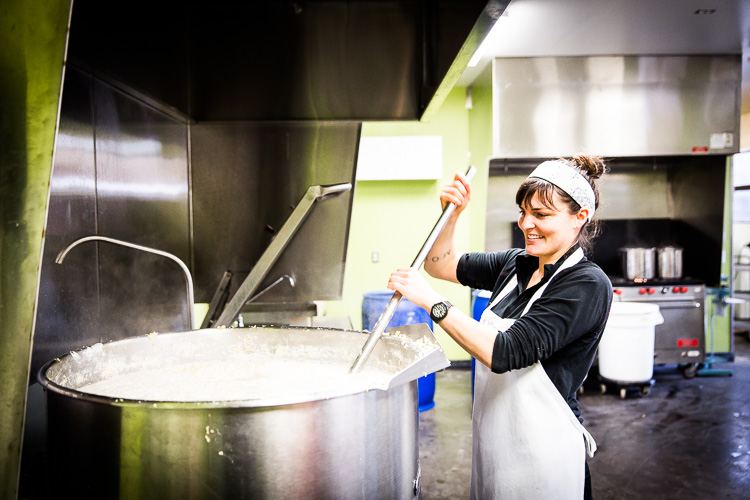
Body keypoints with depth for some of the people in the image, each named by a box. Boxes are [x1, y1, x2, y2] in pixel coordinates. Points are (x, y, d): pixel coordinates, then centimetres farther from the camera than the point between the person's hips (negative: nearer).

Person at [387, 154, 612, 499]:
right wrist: (452, 214, -6)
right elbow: (442, 265, 11)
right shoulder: (517, 264, 3)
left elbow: (504, 353, -26)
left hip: (541, 456, -7)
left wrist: (430, 301, -26)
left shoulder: (587, 284, -18)